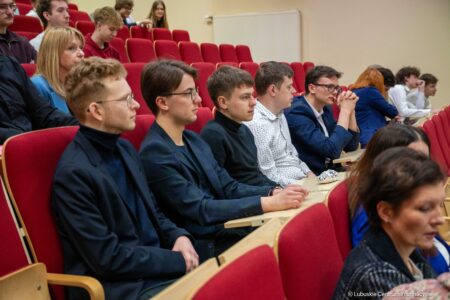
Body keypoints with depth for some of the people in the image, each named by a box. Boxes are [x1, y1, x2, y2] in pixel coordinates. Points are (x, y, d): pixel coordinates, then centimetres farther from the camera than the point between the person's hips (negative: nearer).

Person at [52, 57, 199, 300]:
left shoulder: (125, 149, 8)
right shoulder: (74, 173, -18)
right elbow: (108, 258, -18)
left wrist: (179, 236, -3)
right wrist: (178, 261, -14)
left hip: (158, 265, 8)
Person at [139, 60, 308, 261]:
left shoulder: (193, 140, 11)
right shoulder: (155, 153, -16)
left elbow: (229, 187, 11)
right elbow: (200, 210, -20)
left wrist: (274, 193, -6)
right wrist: (268, 203, -22)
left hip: (225, 229, 8)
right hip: (204, 247, -7)